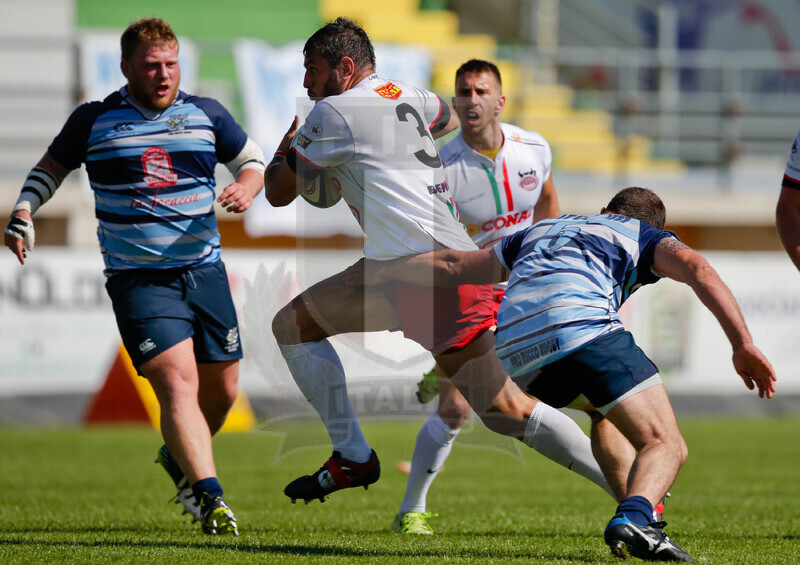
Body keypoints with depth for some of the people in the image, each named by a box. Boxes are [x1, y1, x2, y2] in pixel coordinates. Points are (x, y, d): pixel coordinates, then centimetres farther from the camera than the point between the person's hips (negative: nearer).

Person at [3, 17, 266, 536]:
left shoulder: (207, 115, 6)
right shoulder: (94, 120, 1)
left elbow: (252, 159, 19)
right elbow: (52, 166, 16)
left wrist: (248, 186, -4)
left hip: (204, 269, 4)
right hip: (137, 277, -4)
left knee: (222, 390, 9)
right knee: (177, 383, -20)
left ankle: (179, 460, 39)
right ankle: (210, 498, -28)